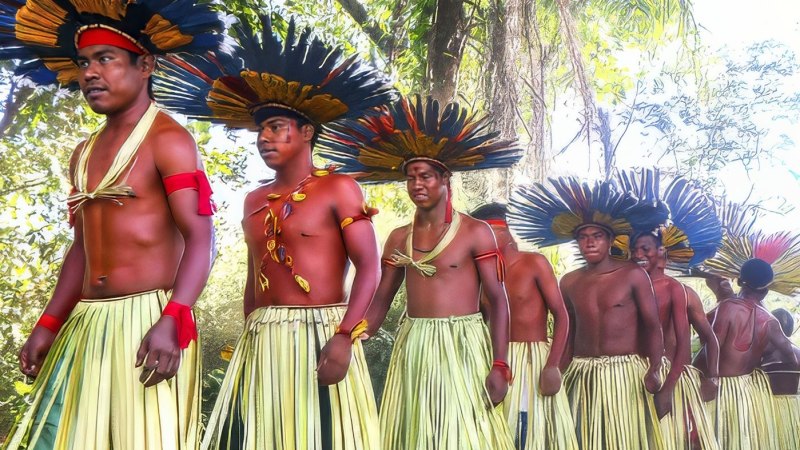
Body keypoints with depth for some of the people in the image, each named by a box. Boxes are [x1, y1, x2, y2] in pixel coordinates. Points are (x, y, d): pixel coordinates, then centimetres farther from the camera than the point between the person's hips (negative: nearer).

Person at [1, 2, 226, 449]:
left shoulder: (168, 140, -7)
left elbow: (200, 238, -15)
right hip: (85, 324, 8)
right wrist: (49, 324, 15)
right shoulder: (85, 154, 18)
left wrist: (170, 322, -26)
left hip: (149, 316, -8)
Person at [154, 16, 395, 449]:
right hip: (262, 343, 5)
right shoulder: (255, 200, 15)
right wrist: (249, 341, 18)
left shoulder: (338, 189, -3)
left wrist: (343, 336, -21)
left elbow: (369, 267, -10)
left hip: (321, 335, -5)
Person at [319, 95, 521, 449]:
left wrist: (499, 365, -14)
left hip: (462, 347, -4)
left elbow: (498, 301, -5)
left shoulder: (475, 232, -3)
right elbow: (379, 303, 13)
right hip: (411, 349, 4)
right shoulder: (398, 239, 11)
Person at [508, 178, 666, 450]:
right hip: (581, 375, 4)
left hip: (626, 373, -3)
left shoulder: (633, 275, -2)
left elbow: (653, 327, -5)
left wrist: (654, 371, -18)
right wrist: (562, 373, 13)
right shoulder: (569, 283, 9)